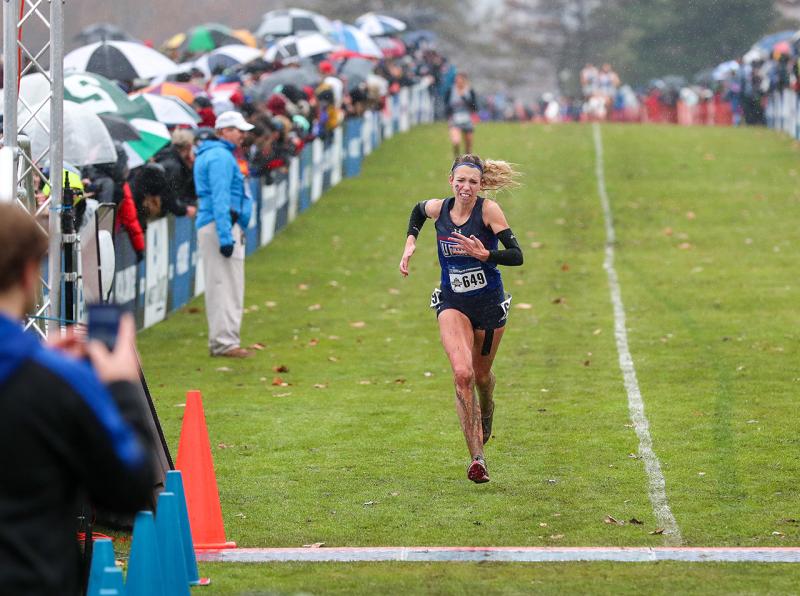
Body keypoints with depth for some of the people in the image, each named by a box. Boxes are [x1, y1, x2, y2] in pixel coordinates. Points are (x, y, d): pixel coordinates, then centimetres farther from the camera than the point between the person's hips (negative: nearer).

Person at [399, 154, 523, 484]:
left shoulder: (489, 210, -15)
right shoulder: (437, 209, -5)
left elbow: (516, 255, -18)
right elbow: (417, 210, 21)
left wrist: (484, 254, -32)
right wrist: (410, 243, 8)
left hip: (489, 303, -1)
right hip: (452, 304, 1)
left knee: (481, 374, 16)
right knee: (462, 374, -19)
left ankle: (487, 412, 55)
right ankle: (477, 457, -18)